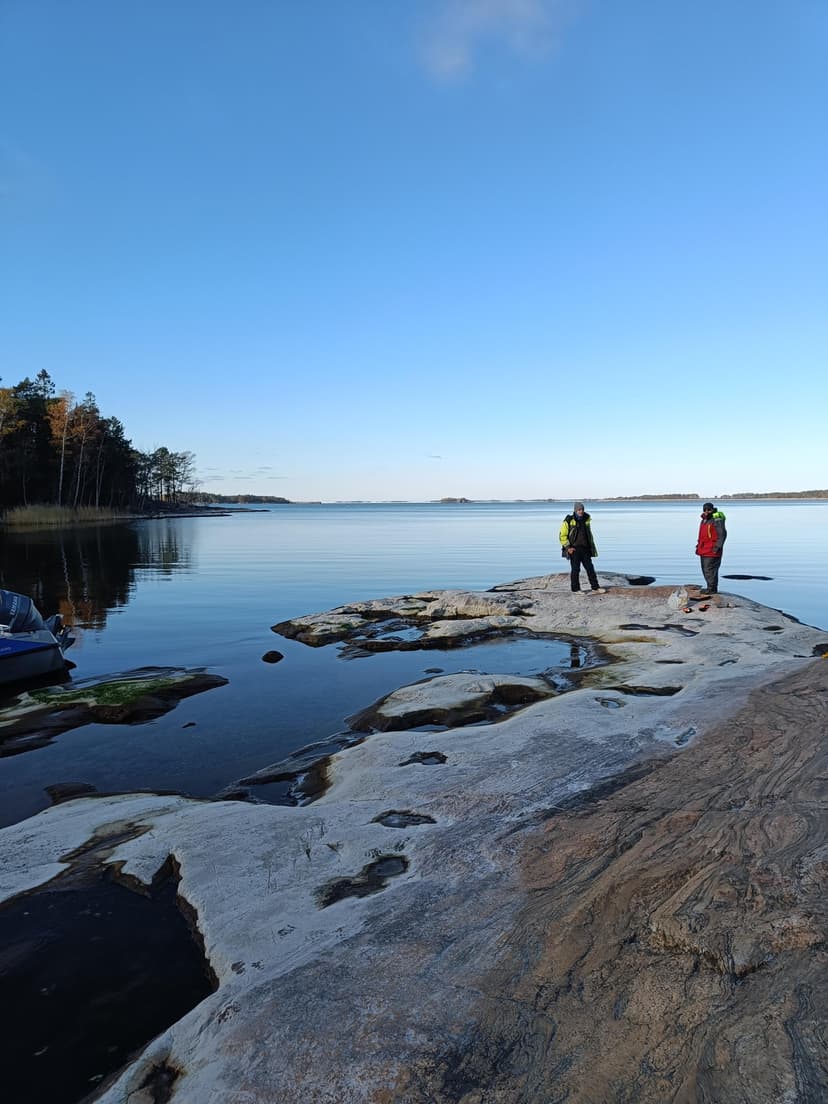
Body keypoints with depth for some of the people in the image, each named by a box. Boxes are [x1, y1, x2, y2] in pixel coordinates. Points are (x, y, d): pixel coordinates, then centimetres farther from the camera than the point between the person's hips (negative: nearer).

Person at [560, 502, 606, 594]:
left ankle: (596, 587, 11)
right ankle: (575, 589, 9)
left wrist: (592, 546, 19)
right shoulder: (568, 521, -8)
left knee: (590, 568, 5)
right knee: (575, 569, 0)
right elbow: (562, 536, -6)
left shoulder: (586, 519, 10)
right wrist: (568, 547, -12)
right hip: (574, 549, -5)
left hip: (585, 549, 5)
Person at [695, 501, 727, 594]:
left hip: (712, 551, -10)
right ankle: (711, 587, 23)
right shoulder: (704, 520, 17)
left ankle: (712, 588, -4)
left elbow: (722, 534, -17)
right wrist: (699, 546, 21)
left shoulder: (716, 520, -12)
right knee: (705, 569, 14)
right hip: (704, 551, 10)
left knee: (709, 569, -10)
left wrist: (717, 547, -20)